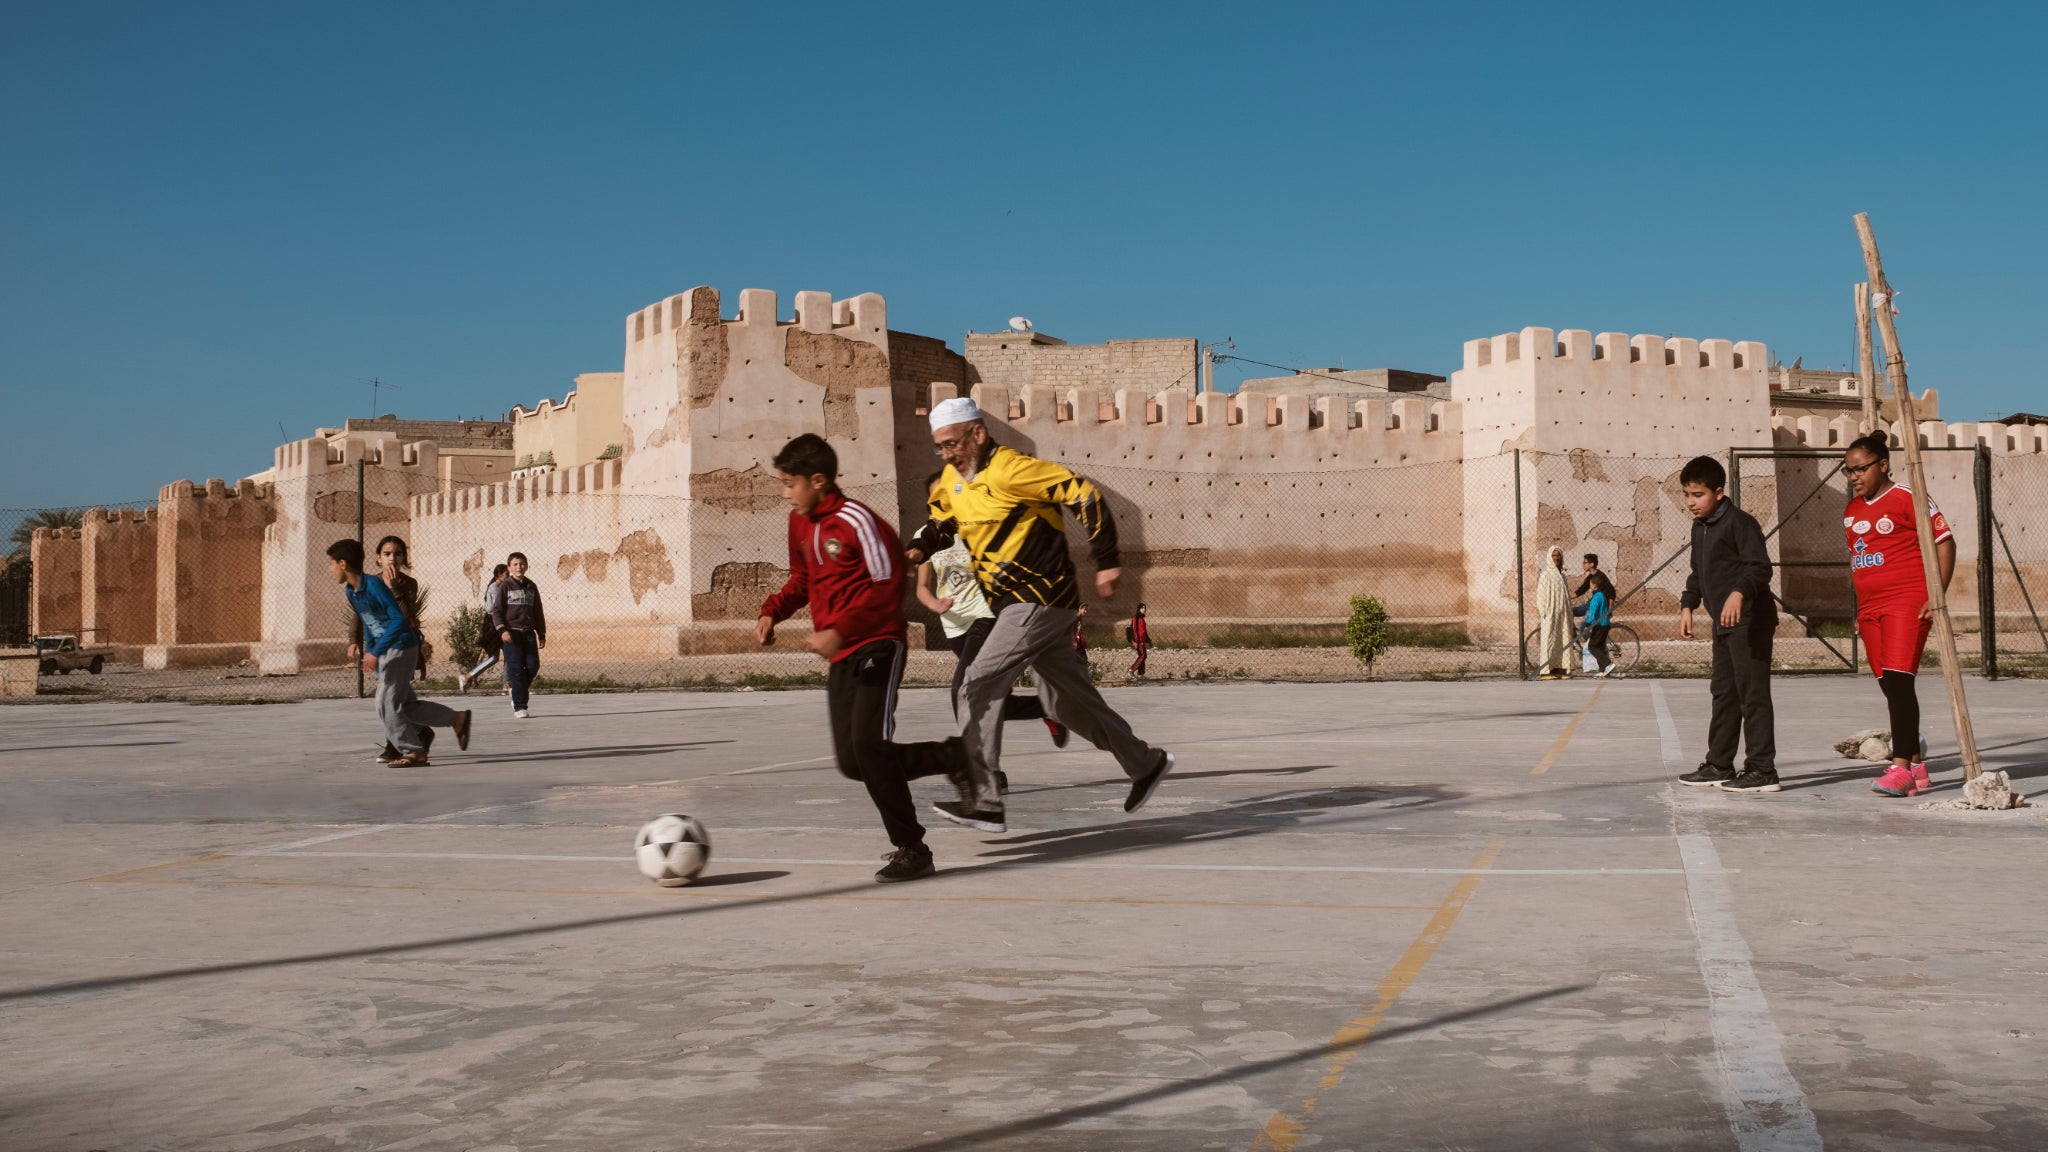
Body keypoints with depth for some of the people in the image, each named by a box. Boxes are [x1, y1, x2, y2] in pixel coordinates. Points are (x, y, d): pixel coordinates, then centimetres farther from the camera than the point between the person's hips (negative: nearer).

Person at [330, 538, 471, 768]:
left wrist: (375, 652, -27)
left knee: (386, 704, -8)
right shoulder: (350, 591, 5)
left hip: (401, 647, -9)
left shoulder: (374, 584, -20)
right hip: (382, 651, 9)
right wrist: (368, 652, 15)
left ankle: (414, 752, 2)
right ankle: (457, 719, 21)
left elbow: (398, 620, -24)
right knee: (405, 704, 10)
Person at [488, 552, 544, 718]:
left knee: (533, 666, -3)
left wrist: (541, 634, 14)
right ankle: (519, 707, -3)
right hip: (511, 633, -4)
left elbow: (538, 611, 18)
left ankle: (517, 696, 20)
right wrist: (502, 630, -16)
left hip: (528, 632, 4)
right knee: (516, 669, -7)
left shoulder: (531, 587, 13)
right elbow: (496, 610, -3)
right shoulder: (505, 586, 1)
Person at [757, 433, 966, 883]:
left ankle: (911, 850, -7)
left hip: (877, 647, -9)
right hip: (840, 657, 9)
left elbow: (887, 586, -17)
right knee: (852, 762, 5)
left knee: (869, 744, -20)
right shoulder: (800, 522, 10)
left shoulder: (856, 521, -15)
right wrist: (773, 610, 5)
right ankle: (952, 756, 23)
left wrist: (839, 630, -23)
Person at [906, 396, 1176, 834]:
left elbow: (1084, 495, -20)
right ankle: (1146, 764, 32)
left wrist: (1106, 561, -18)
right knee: (1068, 701, 16)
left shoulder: (1009, 470, -18)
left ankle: (982, 801, -13)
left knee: (979, 687, -15)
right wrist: (919, 549, -1)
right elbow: (940, 523, 22)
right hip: (1016, 602, 9)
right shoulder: (952, 480, 8)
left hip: (1040, 602, -9)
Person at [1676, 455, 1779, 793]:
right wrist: (1688, 605, 20)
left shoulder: (1739, 522, -13)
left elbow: (1760, 567, -23)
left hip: (1749, 621, -10)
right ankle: (1719, 765, 23)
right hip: (1723, 624, 10)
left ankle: (1762, 770, -4)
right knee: (1724, 694, 15)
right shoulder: (1700, 528, 15)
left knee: (1753, 694, -8)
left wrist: (1739, 593, -38)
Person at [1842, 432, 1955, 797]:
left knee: (1899, 680, -15)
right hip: (1870, 609, 8)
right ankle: (1918, 767, 14)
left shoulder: (1906, 498, -6)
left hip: (1907, 603, -8)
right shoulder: (1852, 511, 15)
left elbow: (1944, 542, -7)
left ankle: (1901, 767, -15)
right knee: (1890, 687, 7)